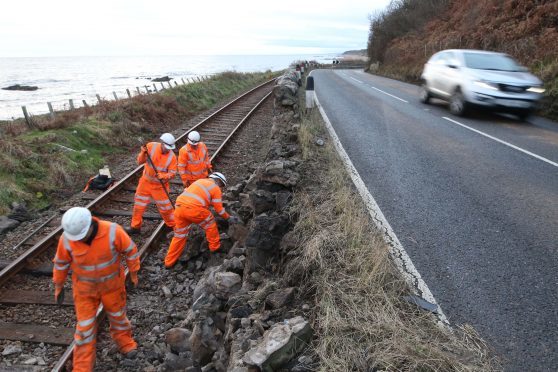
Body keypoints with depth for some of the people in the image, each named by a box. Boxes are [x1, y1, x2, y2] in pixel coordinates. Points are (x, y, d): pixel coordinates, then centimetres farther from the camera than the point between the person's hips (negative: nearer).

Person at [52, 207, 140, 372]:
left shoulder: (112, 231, -31)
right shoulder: (67, 238, -24)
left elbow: (130, 249, -14)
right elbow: (61, 262, -5)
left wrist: (134, 273, -3)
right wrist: (58, 286, 7)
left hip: (111, 283, 0)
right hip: (85, 286, 0)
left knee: (117, 313, 20)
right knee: (85, 324, 7)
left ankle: (123, 340, 49)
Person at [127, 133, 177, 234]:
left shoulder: (172, 156, -18)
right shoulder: (151, 146, -15)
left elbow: (172, 173, -14)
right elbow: (140, 161, -9)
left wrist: (163, 176, -33)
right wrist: (143, 153, -29)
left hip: (160, 185, -2)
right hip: (145, 182, 2)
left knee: (165, 207, 7)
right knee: (139, 205, 12)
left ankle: (173, 225, 28)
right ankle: (135, 226, 29)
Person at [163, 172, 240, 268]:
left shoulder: (200, 181, 29)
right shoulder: (216, 188, 9)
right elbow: (219, 209, 10)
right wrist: (229, 217, 23)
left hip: (179, 207, 6)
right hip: (193, 208, -6)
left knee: (180, 235, 18)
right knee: (210, 223, 20)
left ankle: (169, 261, 23)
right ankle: (215, 246, 31)